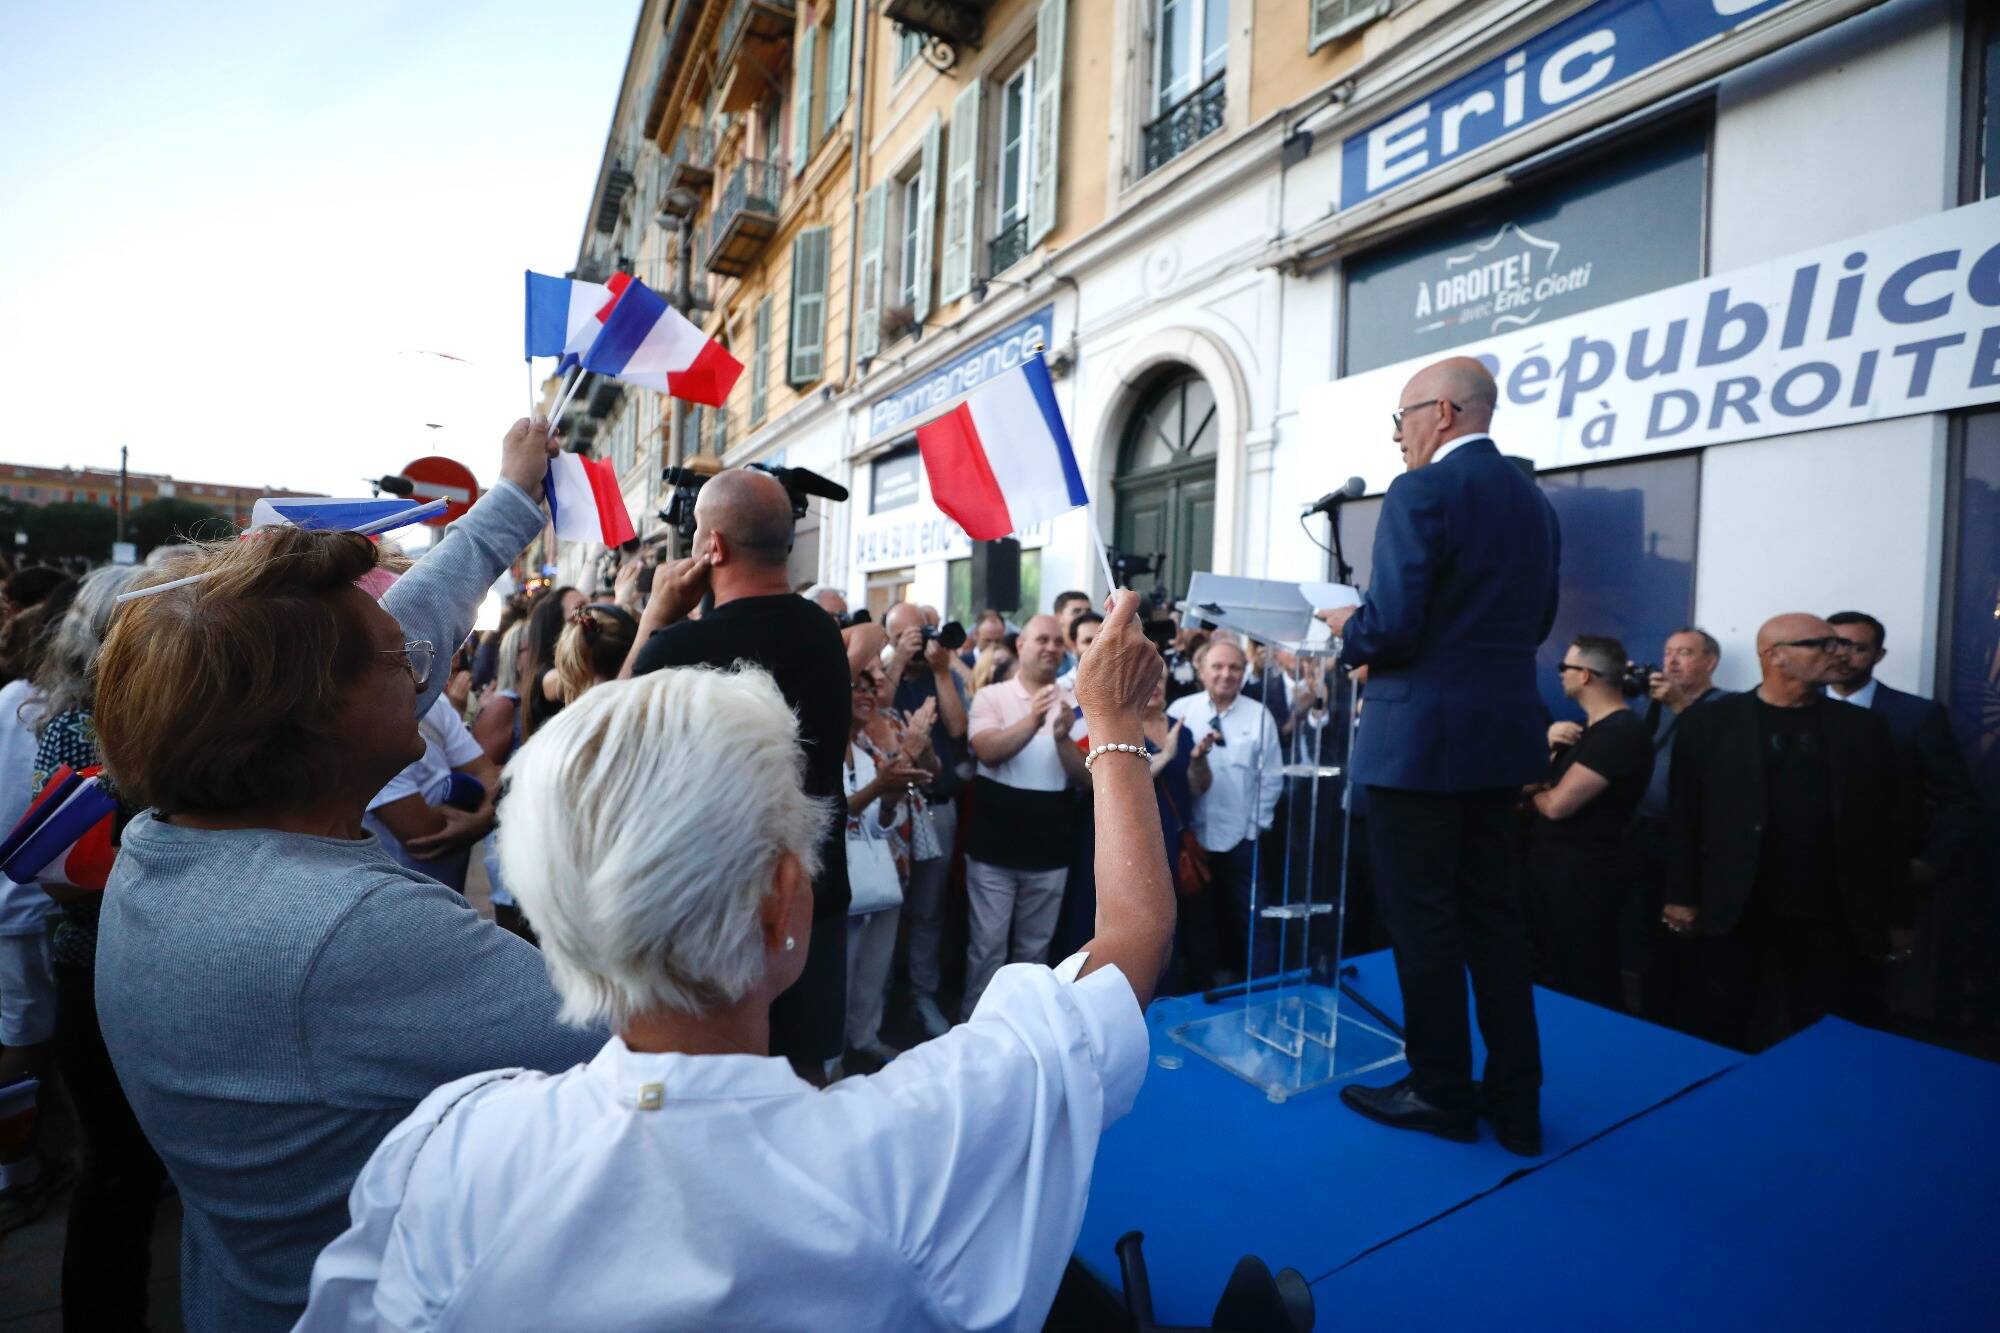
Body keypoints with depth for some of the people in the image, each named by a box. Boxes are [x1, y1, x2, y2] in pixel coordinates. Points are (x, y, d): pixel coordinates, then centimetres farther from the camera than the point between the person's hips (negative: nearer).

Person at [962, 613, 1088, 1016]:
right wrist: (1033, 720, -33)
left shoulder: (1075, 705, 3)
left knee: (1034, 948, 16)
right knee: (988, 944, 6)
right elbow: (988, 752, -18)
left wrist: (1063, 737, -21)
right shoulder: (991, 695, -2)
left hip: (1049, 850, 3)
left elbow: (1087, 777, -3)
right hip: (994, 847, -2)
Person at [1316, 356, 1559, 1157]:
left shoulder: (1421, 492, -14)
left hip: (1421, 736, -8)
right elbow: (1535, 622, 17)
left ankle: (1440, 1094, 20)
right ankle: (1516, 1103, 27)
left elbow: (1392, 624, -21)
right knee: (1493, 914, 16)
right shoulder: (1533, 499, 12)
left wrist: (1345, 629, -1)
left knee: (1421, 919, 5)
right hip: (1502, 735, 9)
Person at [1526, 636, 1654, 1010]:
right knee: (1554, 978, 19)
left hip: (1584, 874, -9)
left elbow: (1556, 805, -23)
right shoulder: (1586, 728, 14)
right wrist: (1548, 745, -5)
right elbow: (1544, 790, 14)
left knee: (1588, 988, 2)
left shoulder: (1621, 732, -18)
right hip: (1551, 865, 9)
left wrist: (1534, 791, 0)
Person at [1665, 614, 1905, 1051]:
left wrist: (1893, 917, 6)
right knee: (1720, 1039, 8)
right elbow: (1684, 817, -3)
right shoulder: (1709, 722, -3)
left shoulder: (1864, 728, 6)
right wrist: (1681, 896, -4)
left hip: (1832, 917, 3)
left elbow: (1887, 825, 7)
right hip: (1732, 912, -2)